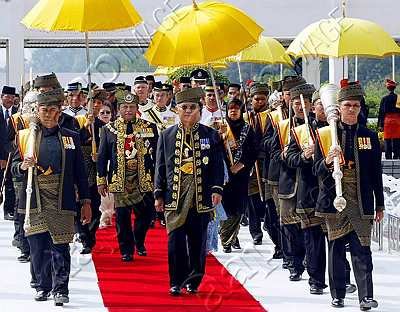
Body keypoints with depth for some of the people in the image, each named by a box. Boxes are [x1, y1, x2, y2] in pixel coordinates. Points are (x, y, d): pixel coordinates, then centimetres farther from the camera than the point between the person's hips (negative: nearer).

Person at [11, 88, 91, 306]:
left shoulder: (71, 138, 10)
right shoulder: (26, 136, 9)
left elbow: (80, 172, 11)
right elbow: (14, 167, 10)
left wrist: (86, 202, 7)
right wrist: (23, 166, -14)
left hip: (61, 202, -1)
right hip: (35, 200, 1)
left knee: (60, 246, -6)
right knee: (38, 246, 5)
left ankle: (60, 289, -3)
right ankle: (42, 286, 18)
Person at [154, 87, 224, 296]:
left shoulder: (211, 135, 6)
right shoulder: (166, 136, 8)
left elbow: (217, 166, 5)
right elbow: (161, 167, 10)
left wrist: (217, 189, -6)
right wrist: (159, 194, 6)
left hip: (201, 198, 0)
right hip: (175, 197, 0)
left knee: (198, 241, 5)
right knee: (176, 240, -3)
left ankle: (194, 281, 17)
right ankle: (176, 283, 5)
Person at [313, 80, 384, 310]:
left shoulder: (369, 136, 7)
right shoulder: (325, 135, 4)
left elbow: (376, 174, 10)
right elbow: (317, 171, 3)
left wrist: (380, 205, 8)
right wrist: (327, 162, -20)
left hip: (361, 203, 0)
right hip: (334, 201, 0)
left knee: (362, 249, -4)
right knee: (336, 248, 6)